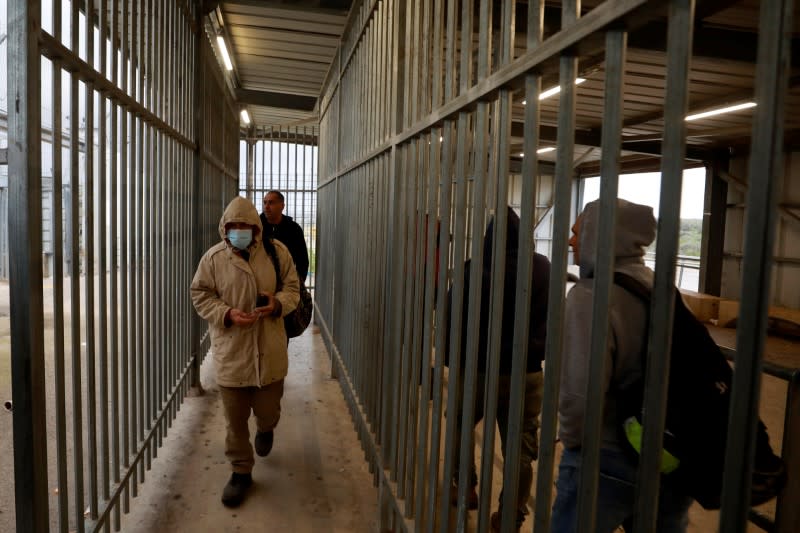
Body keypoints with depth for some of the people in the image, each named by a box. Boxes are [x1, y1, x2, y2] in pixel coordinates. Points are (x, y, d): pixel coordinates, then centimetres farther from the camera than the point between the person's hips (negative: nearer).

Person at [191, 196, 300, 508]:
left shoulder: (277, 252, -2)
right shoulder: (213, 257, -4)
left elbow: (292, 287, 5)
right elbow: (200, 295, 2)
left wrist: (278, 303, -18)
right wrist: (227, 314, -16)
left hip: (269, 351, 1)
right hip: (230, 353, 0)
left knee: (268, 410, 14)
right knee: (235, 418, 7)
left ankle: (265, 429, 53)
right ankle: (241, 471, 27)